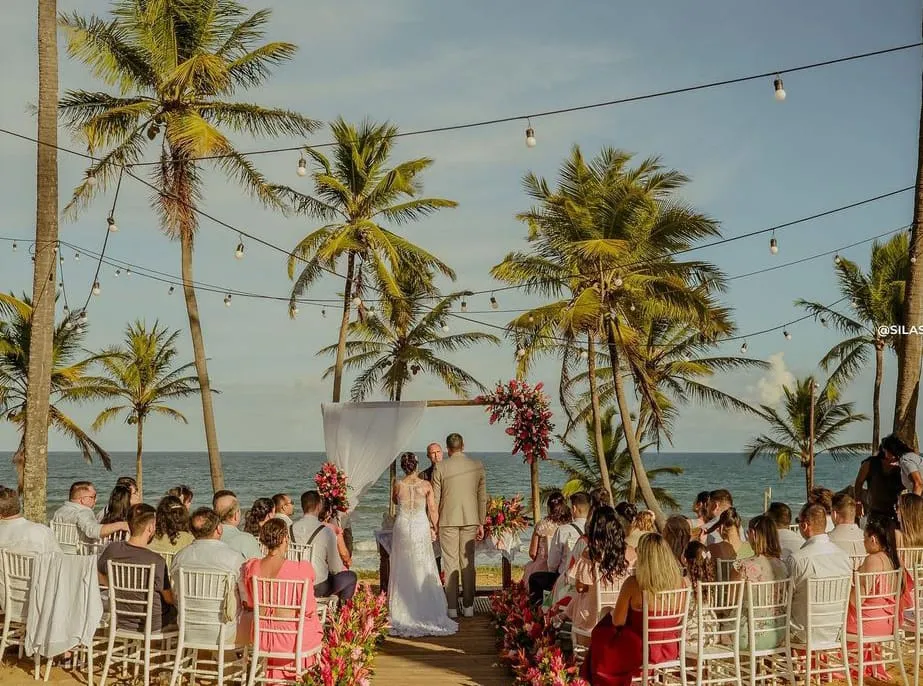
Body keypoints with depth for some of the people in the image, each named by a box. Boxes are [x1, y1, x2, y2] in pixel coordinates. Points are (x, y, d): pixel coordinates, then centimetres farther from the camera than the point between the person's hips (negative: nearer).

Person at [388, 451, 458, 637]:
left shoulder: (398, 486, -6)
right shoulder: (426, 485, -7)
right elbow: (433, 510, -4)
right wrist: (435, 529, 9)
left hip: (403, 528, 0)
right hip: (421, 527, 0)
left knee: (403, 571, 9)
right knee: (424, 569, 9)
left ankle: (404, 612, 10)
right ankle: (428, 611, 11)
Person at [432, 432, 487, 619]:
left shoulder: (440, 467, -6)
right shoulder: (477, 466, 1)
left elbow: (435, 499, -3)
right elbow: (482, 497, 5)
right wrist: (481, 523, 12)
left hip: (448, 520, -2)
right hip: (470, 520, 2)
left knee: (450, 563, 2)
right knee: (468, 563, 8)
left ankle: (452, 608, 3)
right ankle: (468, 607, 11)